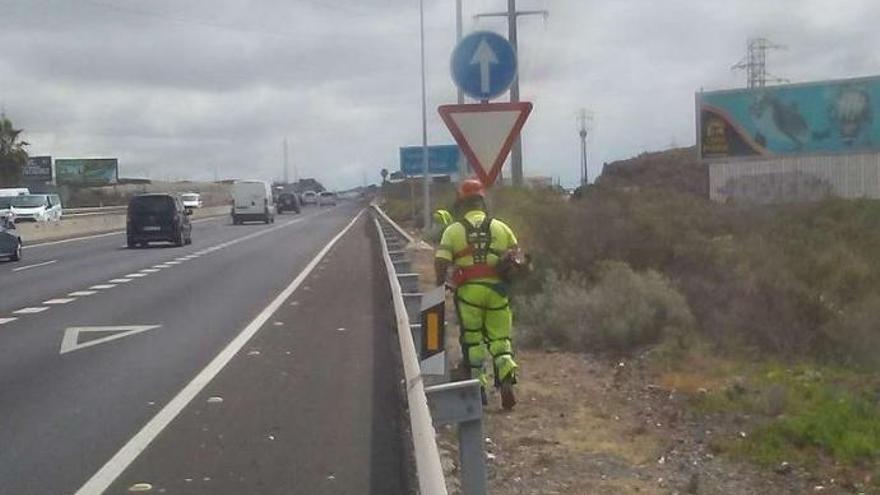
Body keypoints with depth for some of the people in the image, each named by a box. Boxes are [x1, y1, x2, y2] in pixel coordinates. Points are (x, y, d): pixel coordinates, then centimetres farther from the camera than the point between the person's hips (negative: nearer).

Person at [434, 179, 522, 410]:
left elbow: (441, 261, -7)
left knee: (472, 339, 9)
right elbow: (516, 255, 7)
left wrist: (440, 283, 7)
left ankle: (479, 388, 12)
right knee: (499, 338, 11)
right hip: (496, 289, 2)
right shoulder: (500, 227, 7)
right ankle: (507, 380, -7)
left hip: (468, 290, -2)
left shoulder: (454, 230, -1)